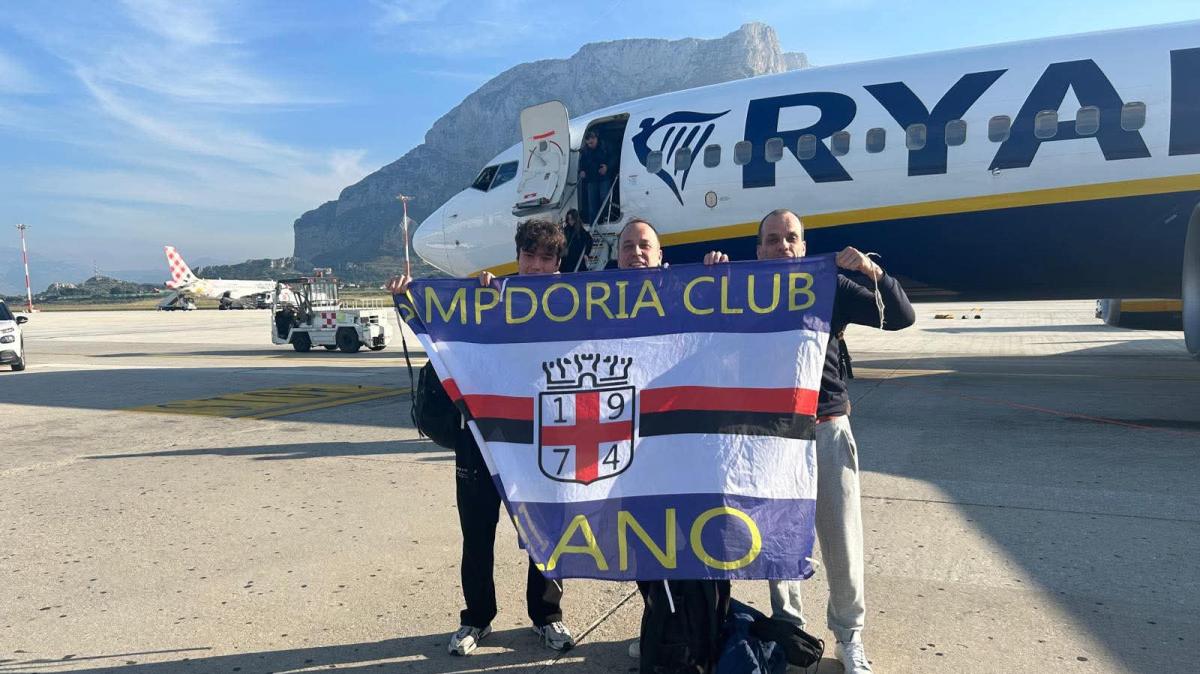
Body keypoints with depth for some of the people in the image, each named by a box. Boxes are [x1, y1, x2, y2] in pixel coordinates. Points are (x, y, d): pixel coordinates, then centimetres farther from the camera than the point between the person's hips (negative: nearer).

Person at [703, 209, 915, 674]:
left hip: (826, 428, 0)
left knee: (841, 537, 6)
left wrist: (874, 273, -16)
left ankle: (848, 634, 23)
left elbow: (901, 318, 0)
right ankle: (788, 624, 29)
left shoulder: (831, 287, 2)